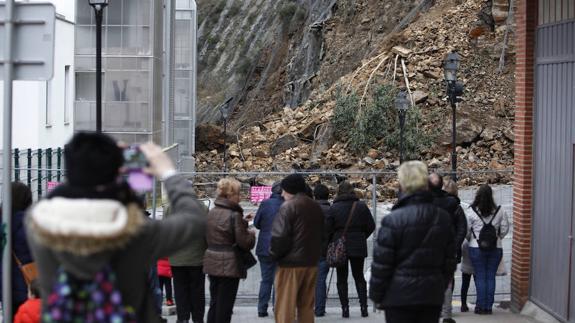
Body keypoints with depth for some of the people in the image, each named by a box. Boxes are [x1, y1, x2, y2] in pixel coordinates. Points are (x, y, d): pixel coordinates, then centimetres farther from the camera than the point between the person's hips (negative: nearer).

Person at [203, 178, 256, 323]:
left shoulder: (210, 213, 6)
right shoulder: (235, 215, -17)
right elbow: (243, 242, -17)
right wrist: (251, 234, 4)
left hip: (212, 262, 7)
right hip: (229, 265, -7)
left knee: (214, 303, 16)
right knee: (225, 305, 1)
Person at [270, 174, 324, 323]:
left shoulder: (288, 206, -13)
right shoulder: (316, 207, 12)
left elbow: (279, 236, -17)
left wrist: (274, 254, -3)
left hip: (291, 264, -7)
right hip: (311, 262, 7)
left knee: (284, 307, -3)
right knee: (306, 306, 13)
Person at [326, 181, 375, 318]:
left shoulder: (334, 208, -8)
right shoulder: (361, 206, -2)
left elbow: (328, 229, -8)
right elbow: (371, 226, 2)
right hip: (358, 247, 2)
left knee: (342, 278, 5)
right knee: (359, 277, 12)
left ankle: (345, 308, 0)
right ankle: (363, 307, 4)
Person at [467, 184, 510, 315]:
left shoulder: (472, 211, -9)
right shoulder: (499, 211, -2)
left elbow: (466, 230, -5)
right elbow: (505, 229, 4)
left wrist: (471, 239, 16)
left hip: (477, 248, -2)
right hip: (496, 248, 2)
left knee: (480, 277, 4)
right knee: (491, 277, 9)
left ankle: (481, 305, 4)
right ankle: (489, 306, 11)